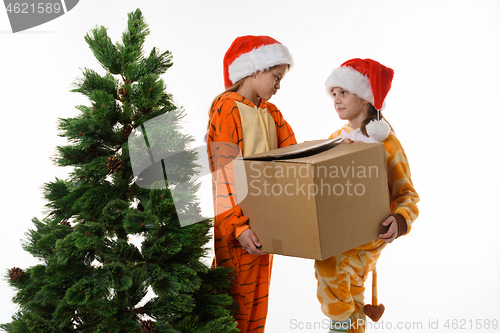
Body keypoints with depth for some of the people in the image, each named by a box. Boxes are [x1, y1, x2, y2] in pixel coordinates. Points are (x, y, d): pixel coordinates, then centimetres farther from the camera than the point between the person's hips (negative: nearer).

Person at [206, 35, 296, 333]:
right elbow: (225, 174, -20)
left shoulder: (269, 112, 13)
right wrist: (238, 227, -26)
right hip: (238, 220, -8)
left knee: (257, 300, 15)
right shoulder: (227, 108, -13)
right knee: (236, 302, -1)